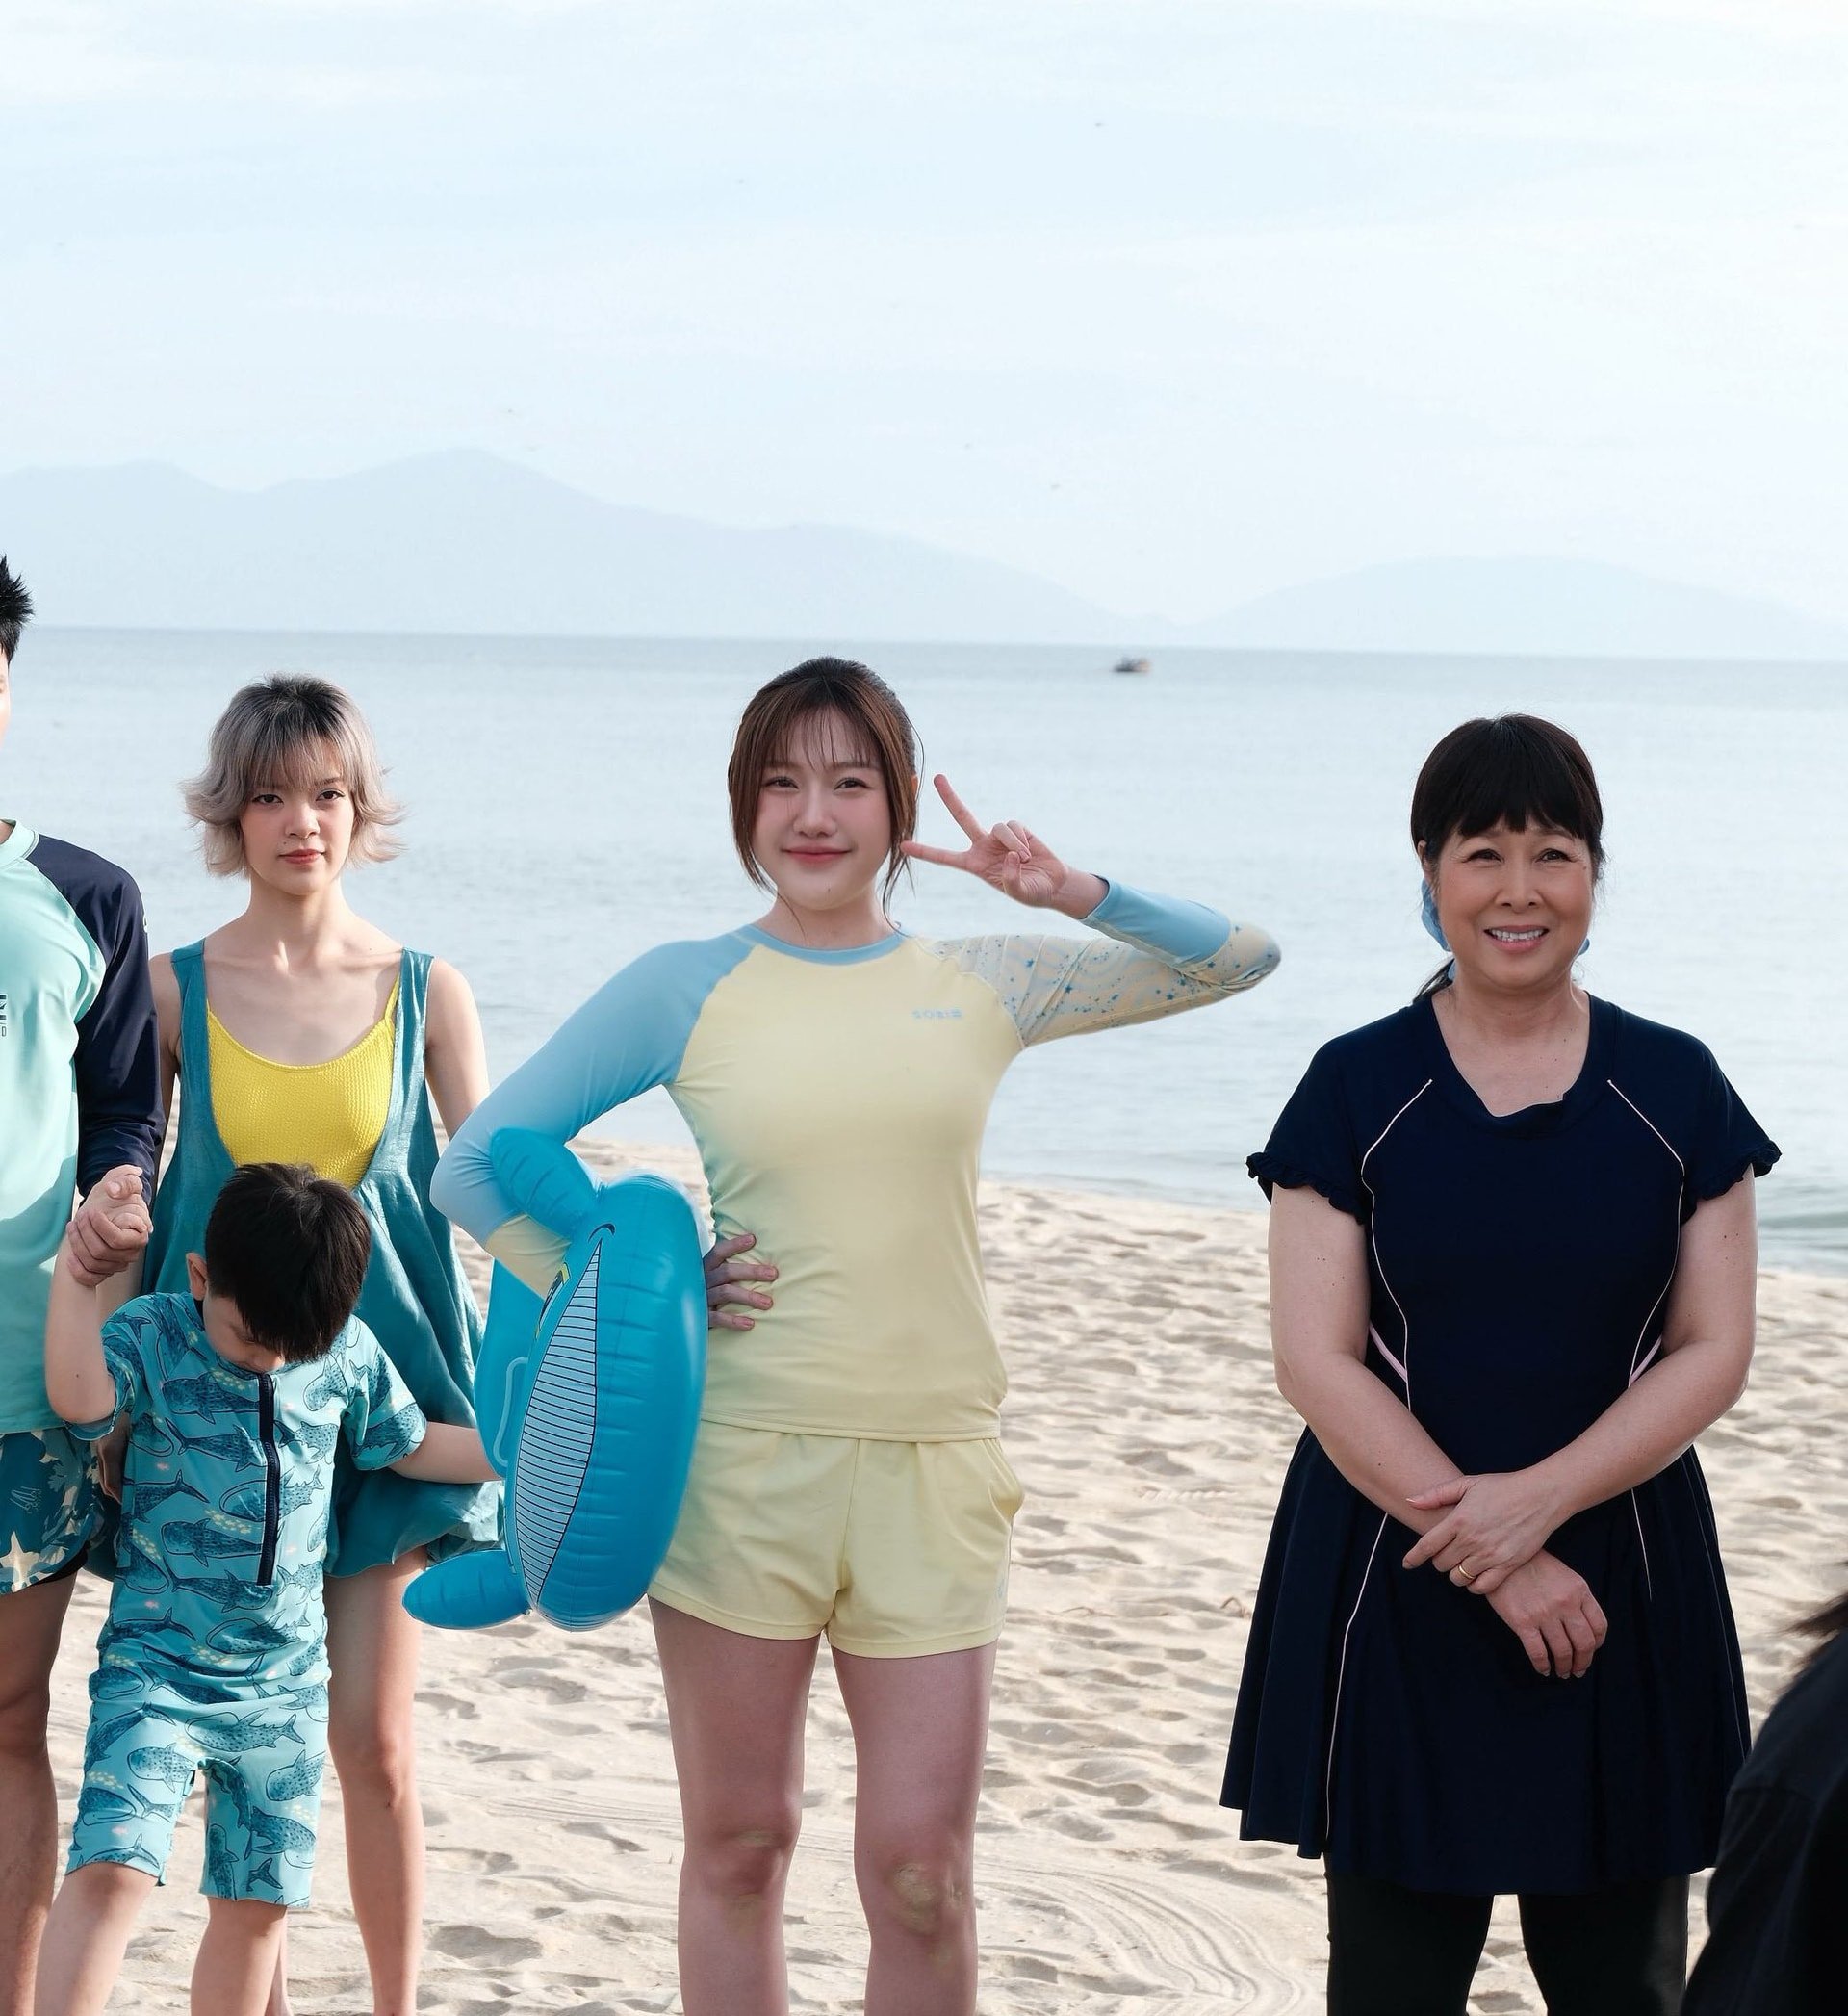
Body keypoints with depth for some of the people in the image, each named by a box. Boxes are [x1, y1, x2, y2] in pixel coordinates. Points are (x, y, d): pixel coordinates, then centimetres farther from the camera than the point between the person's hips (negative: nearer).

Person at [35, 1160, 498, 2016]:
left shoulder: (348, 1352, 3)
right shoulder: (151, 1336, -8)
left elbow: (410, 1446, 19)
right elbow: (78, 1398, -28)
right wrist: (76, 1272, -33)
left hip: (286, 1682, 4)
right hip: (156, 1667, -4)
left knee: (256, 1902, 10)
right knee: (111, 1870, -18)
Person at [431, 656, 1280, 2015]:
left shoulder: (981, 985, 9)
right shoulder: (683, 990, 3)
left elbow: (1237, 961, 15)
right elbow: (478, 1166, 6)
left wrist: (1078, 892, 0)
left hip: (932, 1471, 1)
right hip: (742, 1458, -1)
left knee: (923, 1874, -1)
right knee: (739, 1843, 8)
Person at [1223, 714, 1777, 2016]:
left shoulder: (1675, 1090, 3)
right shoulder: (1357, 1090, -1)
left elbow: (1714, 1354, -1)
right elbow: (1317, 1362, -6)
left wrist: (1540, 1500, -16)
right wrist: (1495, 1561, -14)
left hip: (1623, 1582, 1)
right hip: (1399, 1595, -1)